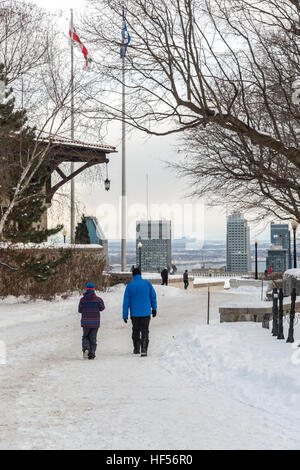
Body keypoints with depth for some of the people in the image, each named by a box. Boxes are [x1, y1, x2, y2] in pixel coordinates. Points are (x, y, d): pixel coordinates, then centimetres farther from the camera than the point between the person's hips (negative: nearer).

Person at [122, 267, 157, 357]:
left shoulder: (129, 286, -6)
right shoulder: (147, 283, -2)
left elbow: (126, 301, -6)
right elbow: (153, 296, 4)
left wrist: (125, 315, -2)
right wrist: (154, 308, 17)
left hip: (134, 313, 0)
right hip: (146, 312, 0)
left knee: (136, 331, 17)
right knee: (145, 331, 2)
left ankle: (136, 349, 24)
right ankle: (144, 349, -13)